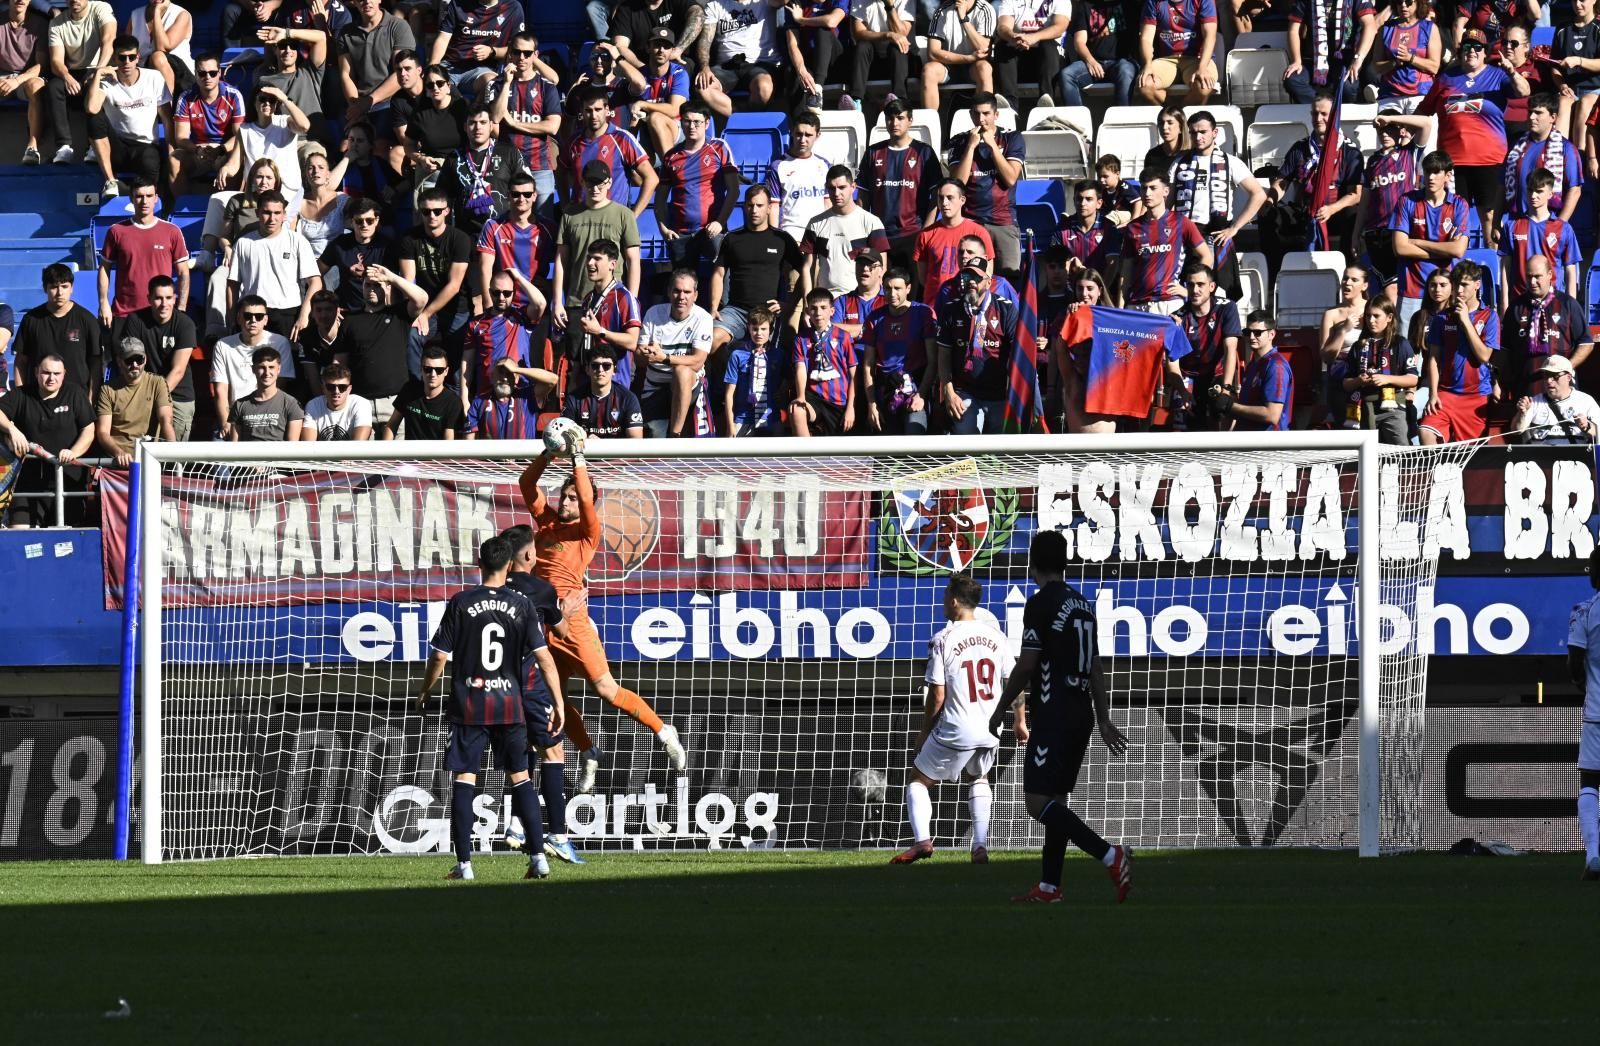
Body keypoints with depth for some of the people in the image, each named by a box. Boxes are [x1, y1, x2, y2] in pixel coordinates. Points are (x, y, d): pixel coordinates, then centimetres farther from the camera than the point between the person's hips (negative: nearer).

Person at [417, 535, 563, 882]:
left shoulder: (461, 603, -5)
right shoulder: (521, 606, -1)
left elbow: (440, 657, -3)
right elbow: (544, 657, -5)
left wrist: (425, 692, 14)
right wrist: (558, 702, 1)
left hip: (468, 706, -2)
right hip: (509, 705, 2)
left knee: (463, 780, 3)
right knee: (520, 778, 10)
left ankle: (464, 864, -2)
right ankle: (538, 857, 3)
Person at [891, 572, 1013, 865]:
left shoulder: (943, 640, -10)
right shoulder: (997, 637, 3)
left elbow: (937, 695, -9)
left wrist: (924, 731, 4)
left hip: (954, 731, -5)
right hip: (990, 732, 5)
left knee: (918, 780, 14)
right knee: (978, 779, 30)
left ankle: (921, 839, -7)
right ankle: (980, 847, 16)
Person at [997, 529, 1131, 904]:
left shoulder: (1041, 604, -11)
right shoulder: (1083, 604, 13)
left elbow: (1026, 665, -13)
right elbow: (1096, 668, 16)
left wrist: (1002, 709, -1)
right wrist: (1104, 720, 19)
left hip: (1053, 715, -9)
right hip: (1082, 715, 9)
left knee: (1038, 802, -12)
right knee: (1055, 800, 14)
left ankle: (1111, 856, -25)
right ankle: (1049, 887, 14)